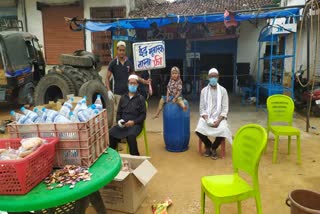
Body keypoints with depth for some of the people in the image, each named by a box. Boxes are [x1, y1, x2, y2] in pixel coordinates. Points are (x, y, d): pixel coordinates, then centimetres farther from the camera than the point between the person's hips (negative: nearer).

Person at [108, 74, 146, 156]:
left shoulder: (140, 98, 3)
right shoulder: (123, 97, 15)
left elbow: (143, 115, -1)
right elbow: (118, 112, 17)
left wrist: (133, 122, -17)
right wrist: (119, 120, -5)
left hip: (135, 124, -3)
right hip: (122, 124, 4)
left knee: (130, 136, -35)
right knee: (110, 134, -24)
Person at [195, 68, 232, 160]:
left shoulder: (223, 90, 1)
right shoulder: (204, 91, 3)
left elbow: (225, 108, -2)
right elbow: (202, 108, 1)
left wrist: (218, 120, -18)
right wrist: (207, 119, -16)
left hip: (219, 117, 0)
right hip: (206, 117, 1)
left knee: (223, 130, -31)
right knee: (199, 130, -28)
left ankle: (214, 148, 1)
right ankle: (208, 145, 6)